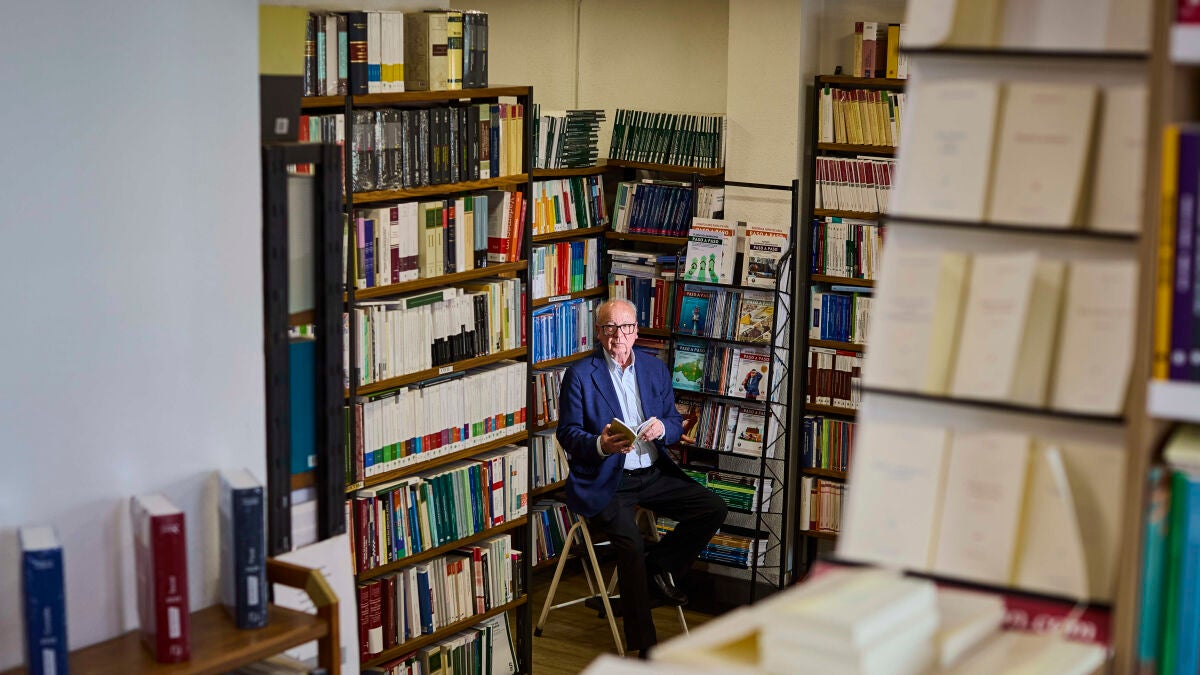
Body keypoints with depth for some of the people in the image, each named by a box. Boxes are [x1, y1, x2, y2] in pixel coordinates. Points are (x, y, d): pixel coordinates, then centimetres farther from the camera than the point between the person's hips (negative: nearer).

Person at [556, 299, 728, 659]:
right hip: (605, 480, -5)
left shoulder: (655, 369, 11)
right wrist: (600, 444, -25)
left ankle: (658, 567, 6)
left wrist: (662, 428, -11)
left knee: (714, 508, -12)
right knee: (631, 543, -29)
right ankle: (645, 646, -17)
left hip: (653, 473, 6)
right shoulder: (580, 374, -2)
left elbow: (675, 423, 14)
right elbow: (568, 433, -4)